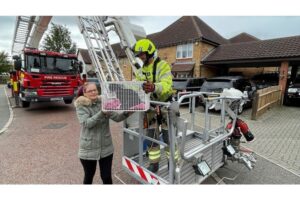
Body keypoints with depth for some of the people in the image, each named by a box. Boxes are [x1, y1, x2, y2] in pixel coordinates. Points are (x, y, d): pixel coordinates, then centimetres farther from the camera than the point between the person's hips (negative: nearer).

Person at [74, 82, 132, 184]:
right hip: (89, 149, -1)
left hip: (106, 147, 2)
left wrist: (126, 113, -29)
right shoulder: (81, 107, -8)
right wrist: (102, 113, -36)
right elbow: (87, 123, -23)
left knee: (107, 177, 12)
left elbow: (117, 117, -10)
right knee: (89, 176, 19)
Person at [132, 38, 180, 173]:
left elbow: (166, 84, -30)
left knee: (168, 136, 3)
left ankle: (174, 163, 24)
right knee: (151, 136, 11)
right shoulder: (140, 71, 7)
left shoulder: (162, 65, -13)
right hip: (151, 107, 6)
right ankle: (154, 164, 27)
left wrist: (154, 87, -50)